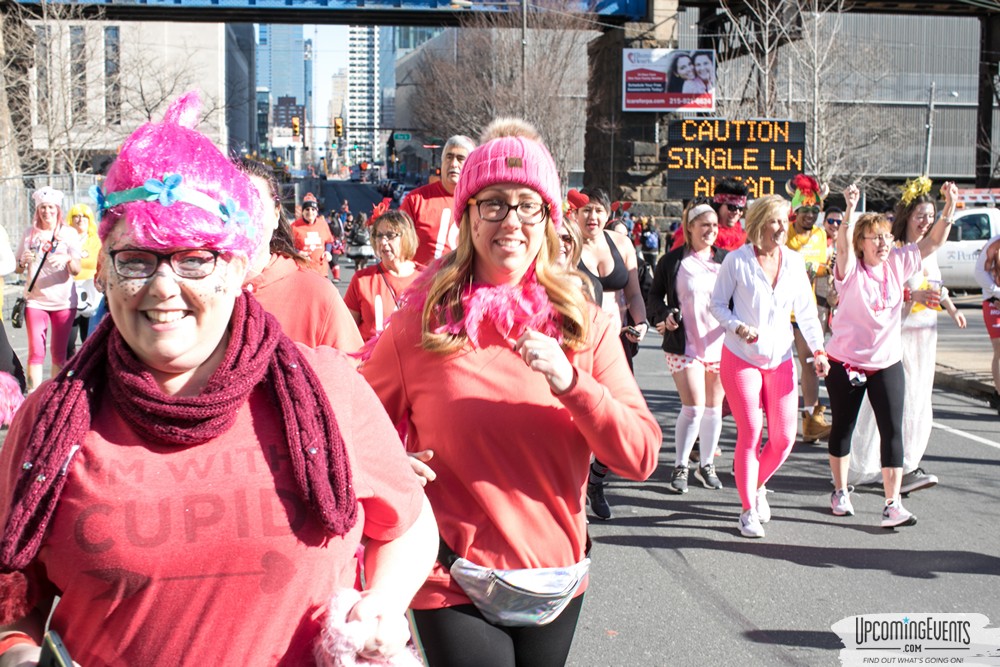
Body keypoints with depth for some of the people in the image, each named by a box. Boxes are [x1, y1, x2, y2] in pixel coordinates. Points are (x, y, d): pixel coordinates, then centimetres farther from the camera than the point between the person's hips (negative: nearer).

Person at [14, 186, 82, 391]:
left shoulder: (69, 233, 3)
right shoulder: (30, 233, 9)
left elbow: (76, 270, -6)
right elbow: (18, 268, 12)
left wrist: (67, 259, -27)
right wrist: (24, 261, -11)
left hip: (63, 300, -1)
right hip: (35, 299, 1)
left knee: (59, 353, 6)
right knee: (36, 352, -7)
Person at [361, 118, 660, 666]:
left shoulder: (584, 325, -2)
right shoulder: (419, 324, -7)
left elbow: (641, 456, -8)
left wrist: (571, 383, -21)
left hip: (554, 574, 3)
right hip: (454, 582, -2)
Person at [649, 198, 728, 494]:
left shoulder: (727, 260, 7)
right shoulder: (672, 261, -1)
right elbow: (654, 297, 6)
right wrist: (665, 314, -12)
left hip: (720, 344, 4)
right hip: (685, 345, -3)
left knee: (714, 406, 10)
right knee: (693, 407, -10)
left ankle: (706, 464, 26)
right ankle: (680, 466, 7)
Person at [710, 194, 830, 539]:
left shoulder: (795, 262, 5)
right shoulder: (736, 261, -6)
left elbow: (806, 310, 10)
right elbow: (717, 303, -1)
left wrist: (819, 349, 3)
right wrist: (738, 328, -17)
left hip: (781, 359, 4)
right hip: (741, 358, -4)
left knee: (785, 437, 1)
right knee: (750, 433, -6)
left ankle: (757, 485, 31)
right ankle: (748, 510, 9)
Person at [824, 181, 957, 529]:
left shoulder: (898, 263, 0)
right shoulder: (851, 269, -12)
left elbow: (933, 242, 1)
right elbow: (843, 246, -32)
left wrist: (949, 207, -13)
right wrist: (851, 210, -46)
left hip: (887, 363, 3)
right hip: (846, 361, -3)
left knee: (892, 431, -4)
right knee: (843, 428, 12)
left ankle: (892, 504, -1)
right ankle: (840, 492, 30)